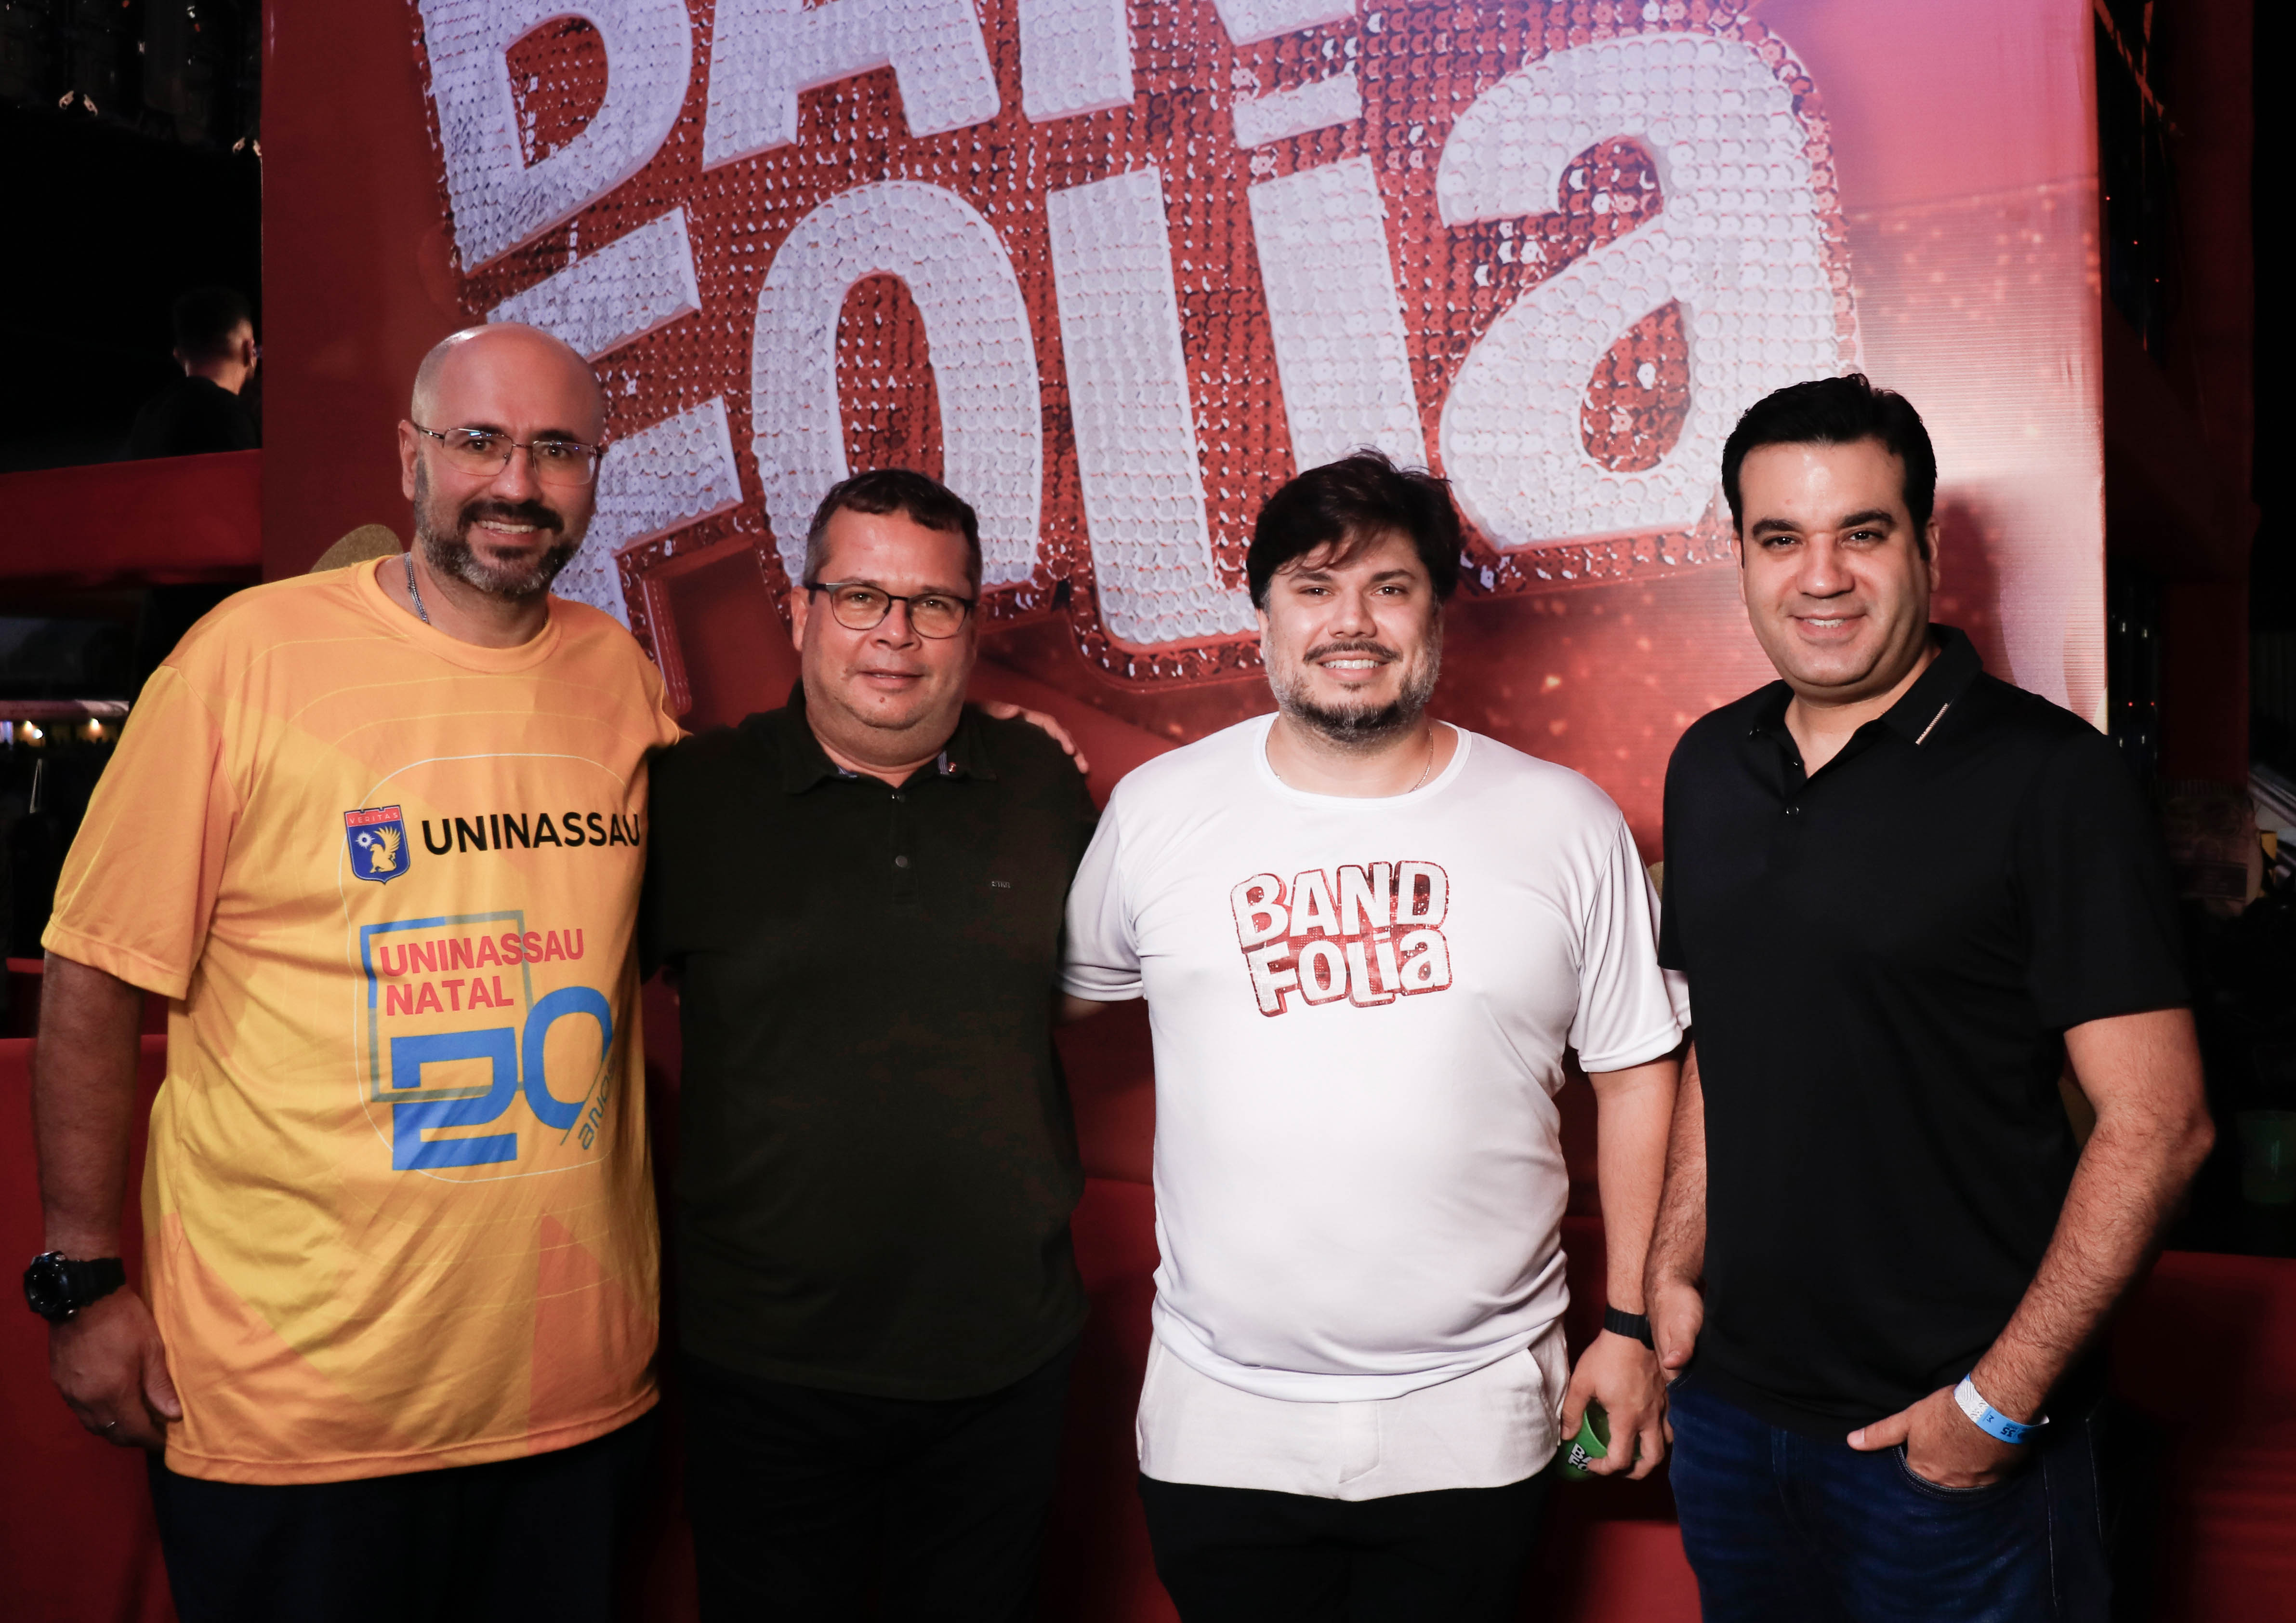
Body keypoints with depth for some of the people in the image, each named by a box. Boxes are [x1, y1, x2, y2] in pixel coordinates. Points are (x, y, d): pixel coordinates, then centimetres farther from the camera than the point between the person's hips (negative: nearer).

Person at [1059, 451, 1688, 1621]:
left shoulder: (1568, 824, -2)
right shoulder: (1157, 809, -1)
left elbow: (1635, 1074, 3)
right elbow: (1060, 996, 15)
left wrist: (1633, 1324, 4)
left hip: (1470, 1423, 0)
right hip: (1219, 1420, 1)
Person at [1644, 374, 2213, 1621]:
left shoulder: (2049, 779, -13)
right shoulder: (1708, 767, 5)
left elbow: (2157, 1122, -15)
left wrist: (2002, 1399, -16)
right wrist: (1674, 1270, 6)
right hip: (1730, 1406, 6)